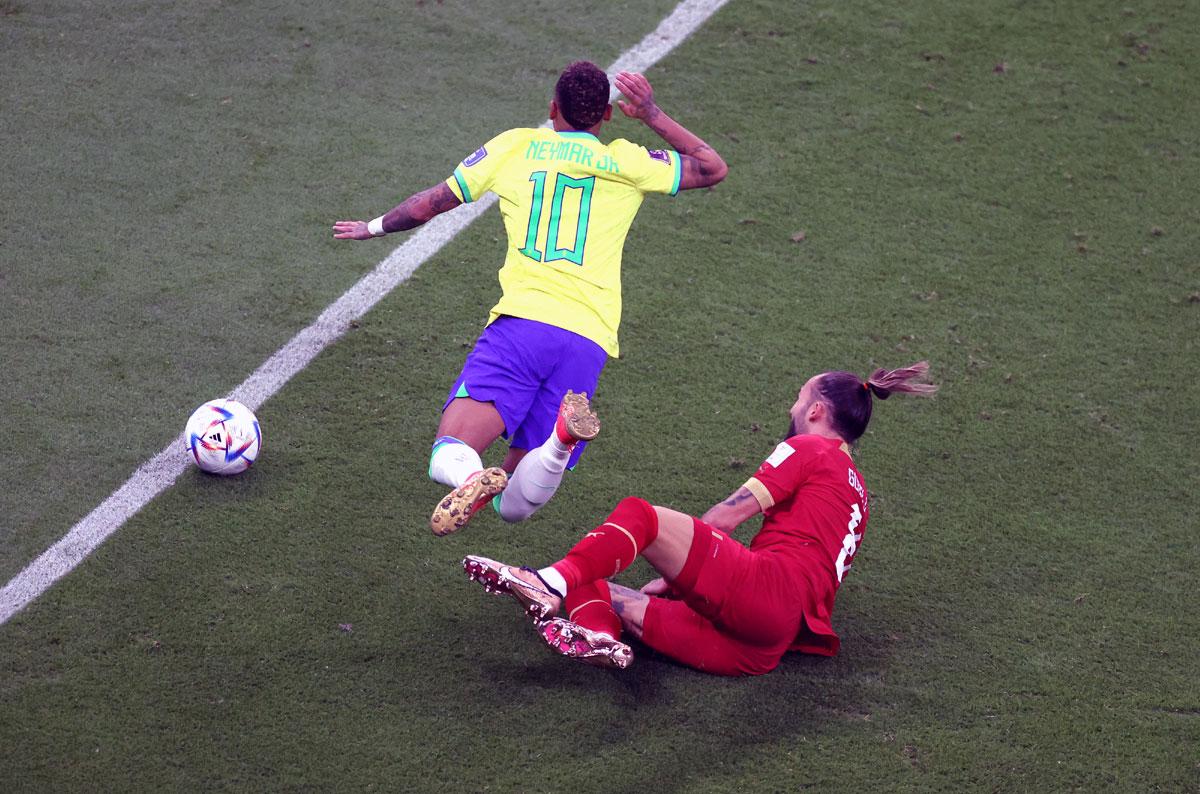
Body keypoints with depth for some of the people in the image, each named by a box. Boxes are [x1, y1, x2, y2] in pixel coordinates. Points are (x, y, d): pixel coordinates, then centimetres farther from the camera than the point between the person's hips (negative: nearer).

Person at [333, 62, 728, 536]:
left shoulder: (516, 146, 16)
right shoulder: (626, 162, 16)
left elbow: (431, 203, 23)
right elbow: (713, 169, 29)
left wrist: (374, 227, 40)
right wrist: (653, 116, 31)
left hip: (521, 321, -1)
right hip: (589, 339, 2)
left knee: (448, 457, -4)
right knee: (514, 506, 2)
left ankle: (472, 479, -43)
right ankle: (561, 436, -33)